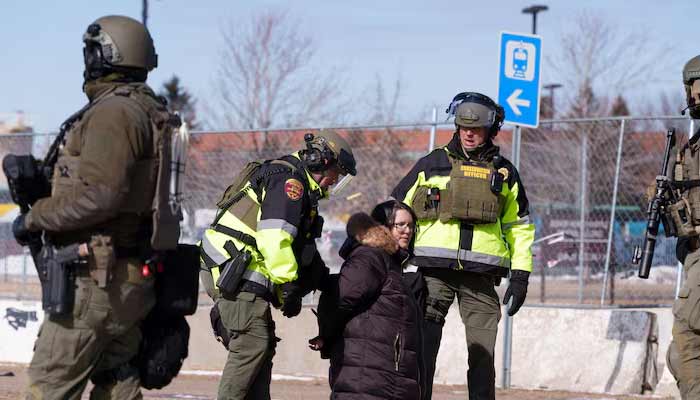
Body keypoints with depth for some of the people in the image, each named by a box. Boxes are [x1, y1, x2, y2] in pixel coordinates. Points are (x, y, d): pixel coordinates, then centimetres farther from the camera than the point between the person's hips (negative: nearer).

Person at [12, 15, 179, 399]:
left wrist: (35, 217, -12)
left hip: (96, 278, -10)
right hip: (132, 279, 10)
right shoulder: (150, 115, 16)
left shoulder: (113, 112, -14)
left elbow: (99, 194, -22)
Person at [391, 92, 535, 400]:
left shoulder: (504, 173, 15)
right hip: (434, 270, -1)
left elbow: (519, 226, 19)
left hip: (481, 275, 1)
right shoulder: (432, 164, 10)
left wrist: (520, 275, 10)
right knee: (423, 348, -6)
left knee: (483, 355, 1)